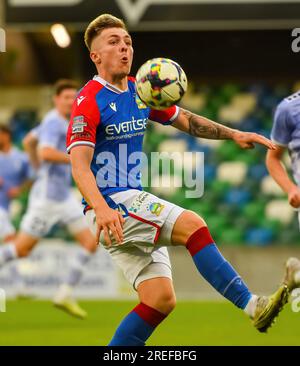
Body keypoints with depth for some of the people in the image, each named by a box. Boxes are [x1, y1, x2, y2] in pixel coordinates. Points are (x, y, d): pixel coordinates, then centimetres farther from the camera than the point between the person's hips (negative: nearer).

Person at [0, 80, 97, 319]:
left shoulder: (58, 121, 14)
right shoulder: (54, 122, -15)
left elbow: (28, 142, 27)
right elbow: (46, 153, -32)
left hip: (64, 196, 9)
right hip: (47, 197, -9)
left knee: (91, 243, 0)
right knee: (21, 249, -1)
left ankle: (65, 295, 3)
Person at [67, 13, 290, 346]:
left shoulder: (140, 92, 13)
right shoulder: (89, 101, -10)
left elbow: (185, 120, 26)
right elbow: (79, 166, -19)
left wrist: (233, 135, 14)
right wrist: (101, 209, -35)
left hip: (135, 205, 9)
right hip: (111, 203, -9)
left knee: (161, 299, 0)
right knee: (192, 225, -24)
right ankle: (252, 306, -26)